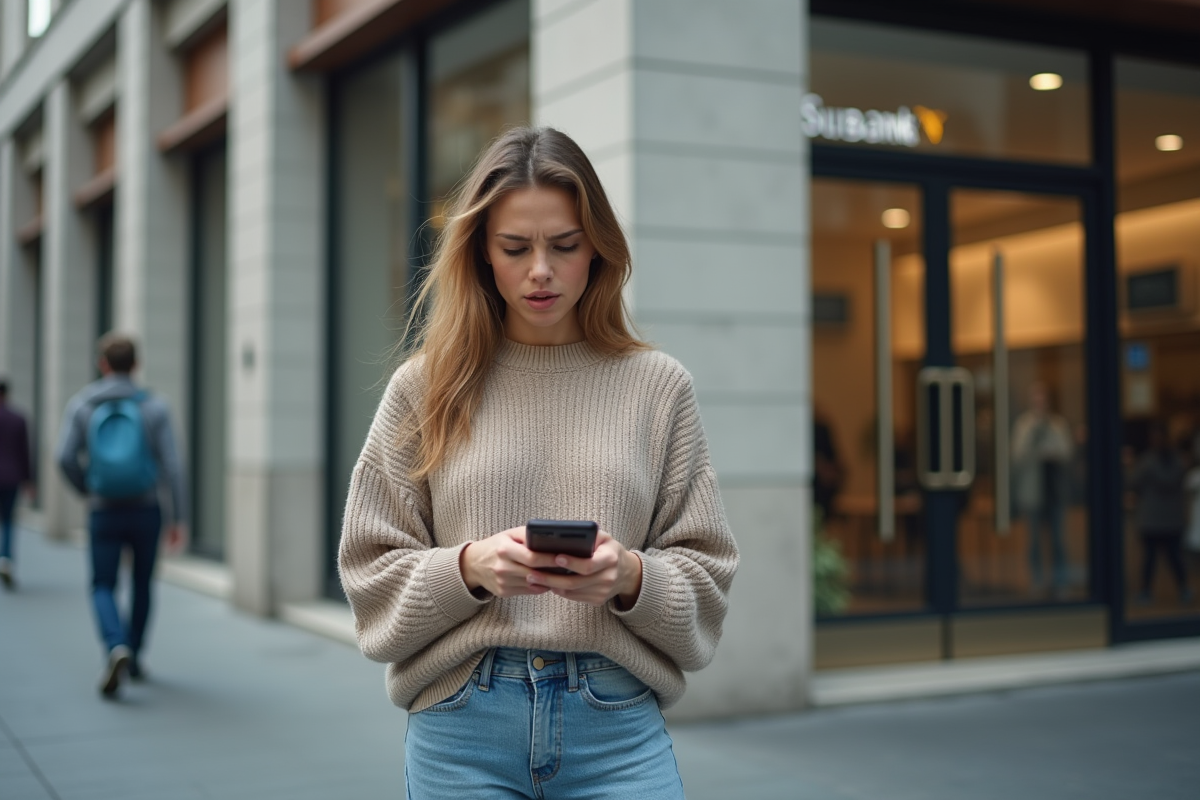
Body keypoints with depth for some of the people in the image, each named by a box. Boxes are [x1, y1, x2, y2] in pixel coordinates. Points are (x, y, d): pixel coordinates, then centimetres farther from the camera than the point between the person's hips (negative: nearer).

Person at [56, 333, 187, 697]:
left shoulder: (81, 404, -1)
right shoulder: (155, 407, -3)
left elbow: (66, 457, -10)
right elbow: (171, 466, -8)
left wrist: (86, 491, 10)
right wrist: (179, 520, -3)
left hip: (104, 513, -1)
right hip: (146, 510, 1)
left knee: (104, 588, 6)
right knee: (141, 584, 19)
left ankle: (116, 649, -21)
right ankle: (133, 659, 28)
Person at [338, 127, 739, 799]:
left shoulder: (658, 386, 4)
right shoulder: (426, 388, 4)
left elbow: (706, 580, 5)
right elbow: (372, 575, 4)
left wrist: (630, 577, -14)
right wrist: (468, 567, -13)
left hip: (618, 728, 0)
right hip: (461, 730, 0)